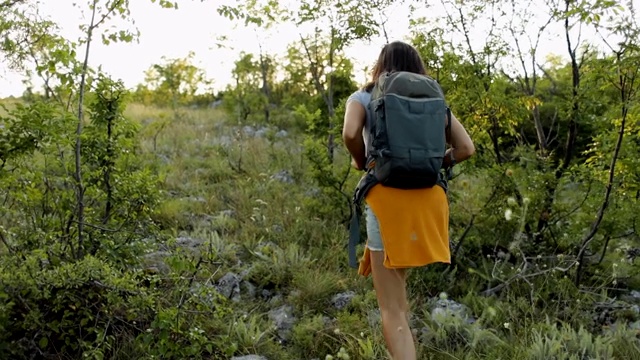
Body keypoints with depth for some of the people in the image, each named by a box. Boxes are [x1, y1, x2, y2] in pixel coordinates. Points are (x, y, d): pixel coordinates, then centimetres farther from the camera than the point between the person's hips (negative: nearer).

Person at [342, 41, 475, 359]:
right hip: (428, 199, 4)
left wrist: (360, 162, 4)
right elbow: (466, 148, 5)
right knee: (395, 286, 29)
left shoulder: (363, 98, 6)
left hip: (387, 199, -4)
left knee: (392, 309, 0)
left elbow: (350, 133, -15)